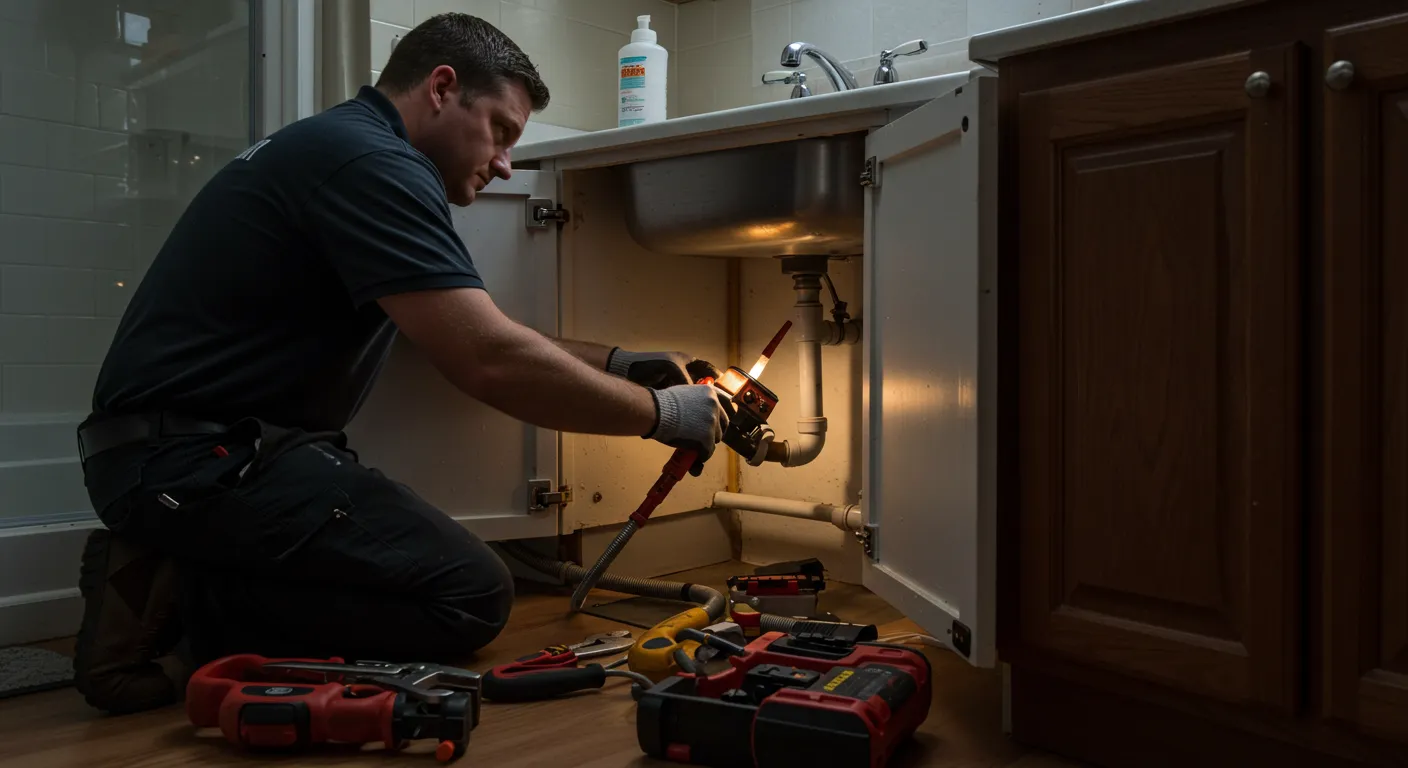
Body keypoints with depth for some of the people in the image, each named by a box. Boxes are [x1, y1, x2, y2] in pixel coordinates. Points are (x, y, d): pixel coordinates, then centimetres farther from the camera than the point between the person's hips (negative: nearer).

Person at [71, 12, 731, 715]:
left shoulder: (340, 150, 17)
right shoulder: (368, 161, -16)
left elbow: (476, 336, 20)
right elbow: (489, 362, -26)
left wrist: (619, 363, 12)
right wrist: (664, 413, -12)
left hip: (182, 450, 11)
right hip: (197, 455, -11)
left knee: (437, 566, 11)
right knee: (469, 597, -13)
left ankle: (165, 579, 5)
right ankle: (179, 612, -10)